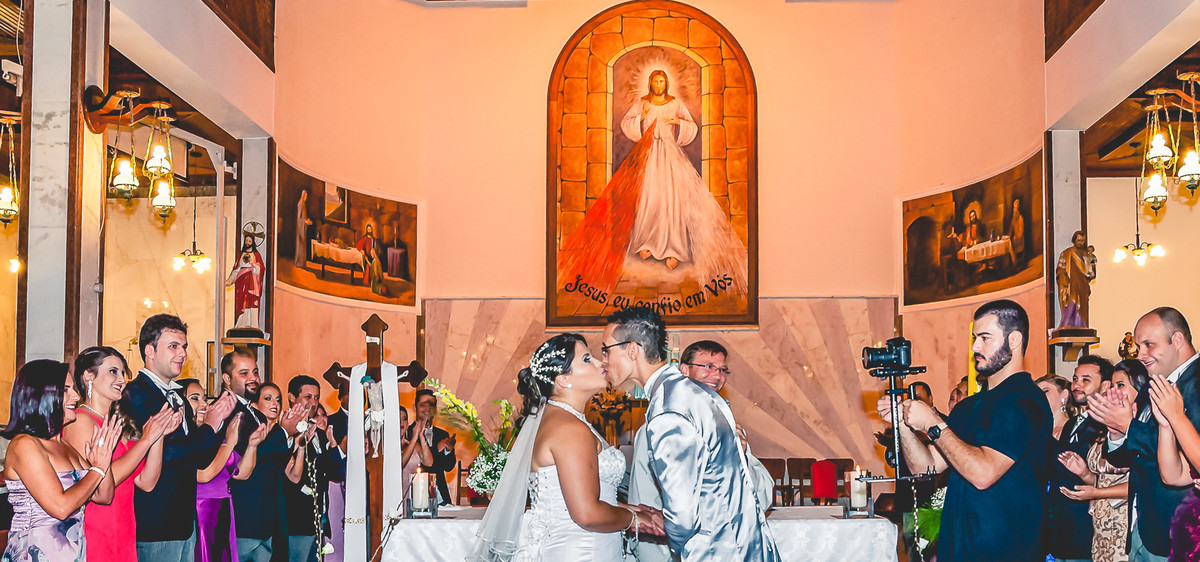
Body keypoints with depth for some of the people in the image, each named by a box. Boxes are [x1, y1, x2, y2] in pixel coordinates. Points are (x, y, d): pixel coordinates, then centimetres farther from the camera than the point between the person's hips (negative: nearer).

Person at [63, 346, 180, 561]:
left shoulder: (119, 424, 14)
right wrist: (147, 438, -16)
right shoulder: (80, 420, -9)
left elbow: (146, 483, 7)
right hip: (93, 536, -7)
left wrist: (160, 434, -4)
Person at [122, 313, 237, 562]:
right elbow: (158, 455, -22)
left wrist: (217, 418, 0)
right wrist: (209, 427, -12)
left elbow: (201, 459, 15)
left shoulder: (179, 399, 16)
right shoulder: (136, 395, -12)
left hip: (185, 522, 9)